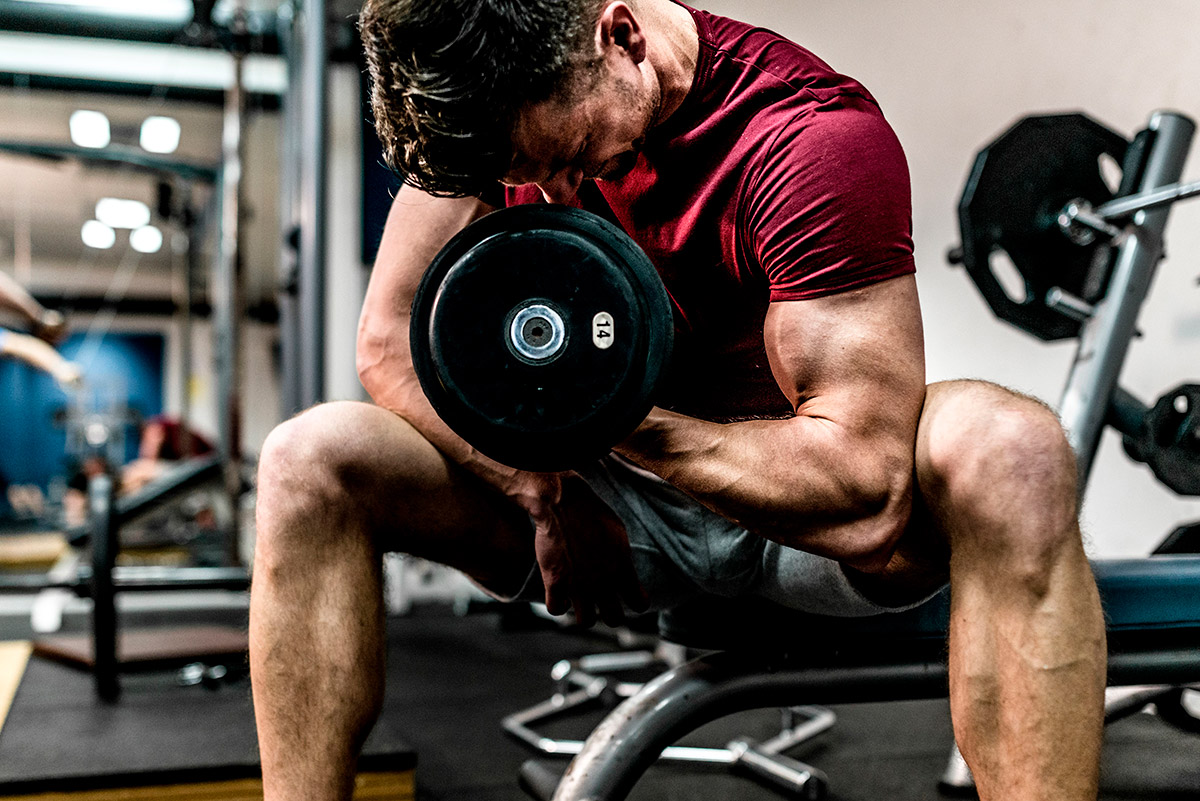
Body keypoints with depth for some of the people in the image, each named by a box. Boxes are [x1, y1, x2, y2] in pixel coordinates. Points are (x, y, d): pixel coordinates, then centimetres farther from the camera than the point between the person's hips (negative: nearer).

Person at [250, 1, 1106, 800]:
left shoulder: (811, 132, -24)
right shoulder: (489, 104, -8)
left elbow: (867, 500, -29)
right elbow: (391, 339, -6)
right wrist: (546, 497, -18)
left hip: (802, 512, -3)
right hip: (605, 502, 4)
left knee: (1010, 447, -35)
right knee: (309, 462, -15)